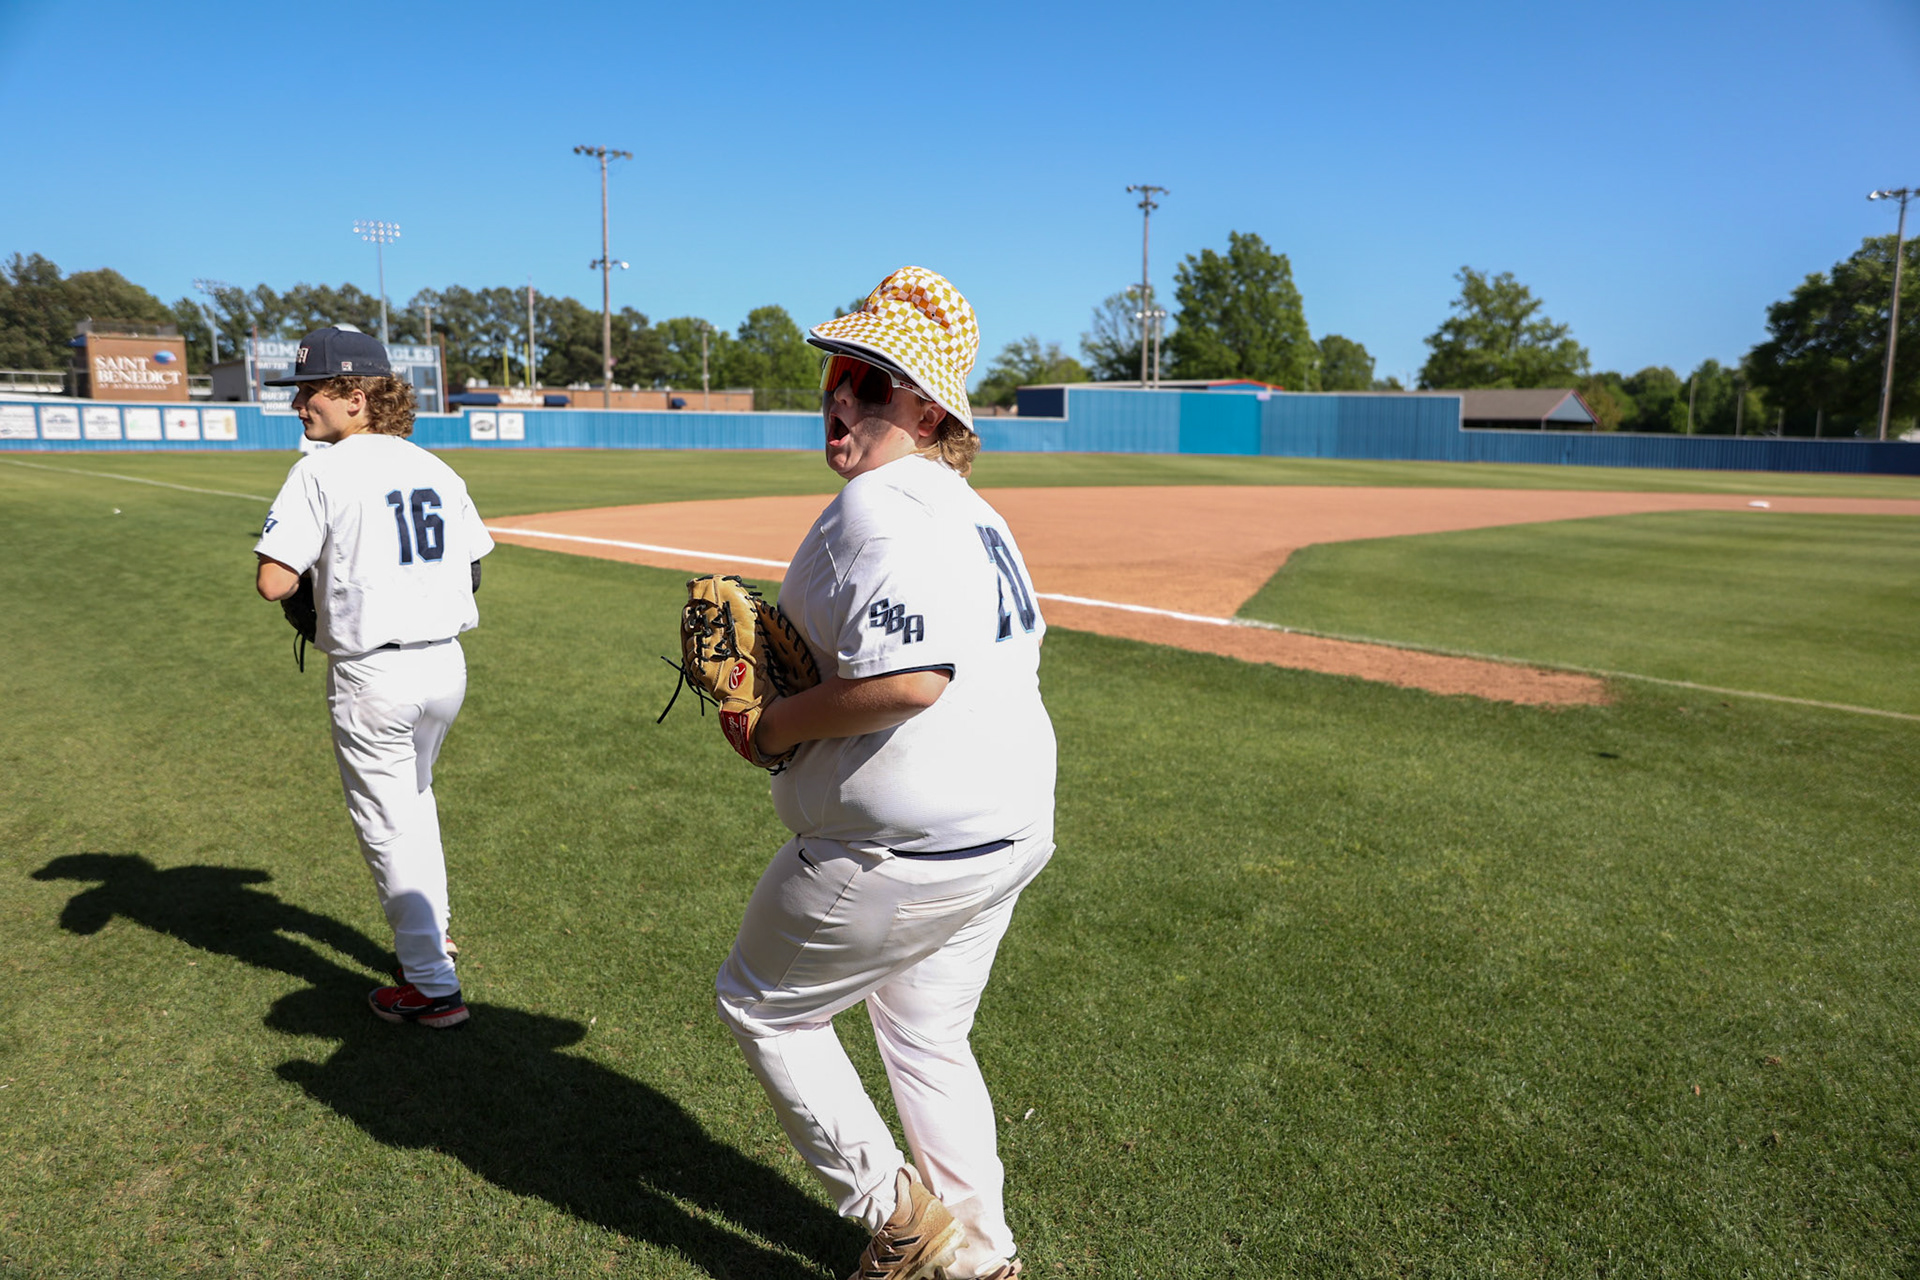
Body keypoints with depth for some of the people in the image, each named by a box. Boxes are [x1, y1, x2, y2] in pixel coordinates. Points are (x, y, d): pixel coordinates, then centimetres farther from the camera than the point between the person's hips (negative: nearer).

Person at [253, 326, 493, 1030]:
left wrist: (312, 570, 2)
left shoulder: (320, 473, -12)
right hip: (446, 663, 7)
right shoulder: (437, 469, 7)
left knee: (389, 827, 6)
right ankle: (430, 932, 40)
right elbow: (470, 574, 9)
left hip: (372, 675, -7)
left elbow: (273, 582, -18)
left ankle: (432, 984, 12)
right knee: (414, 800, 27)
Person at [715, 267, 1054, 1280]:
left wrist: (783, 720, -16)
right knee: (926, 1038, 25)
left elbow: (908, 679, -33)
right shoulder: (973, 511, 12)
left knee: (760, 1003, 13)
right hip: (1012, 825, 10)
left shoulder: (879, 507, -20)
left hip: (908, 847, -10)